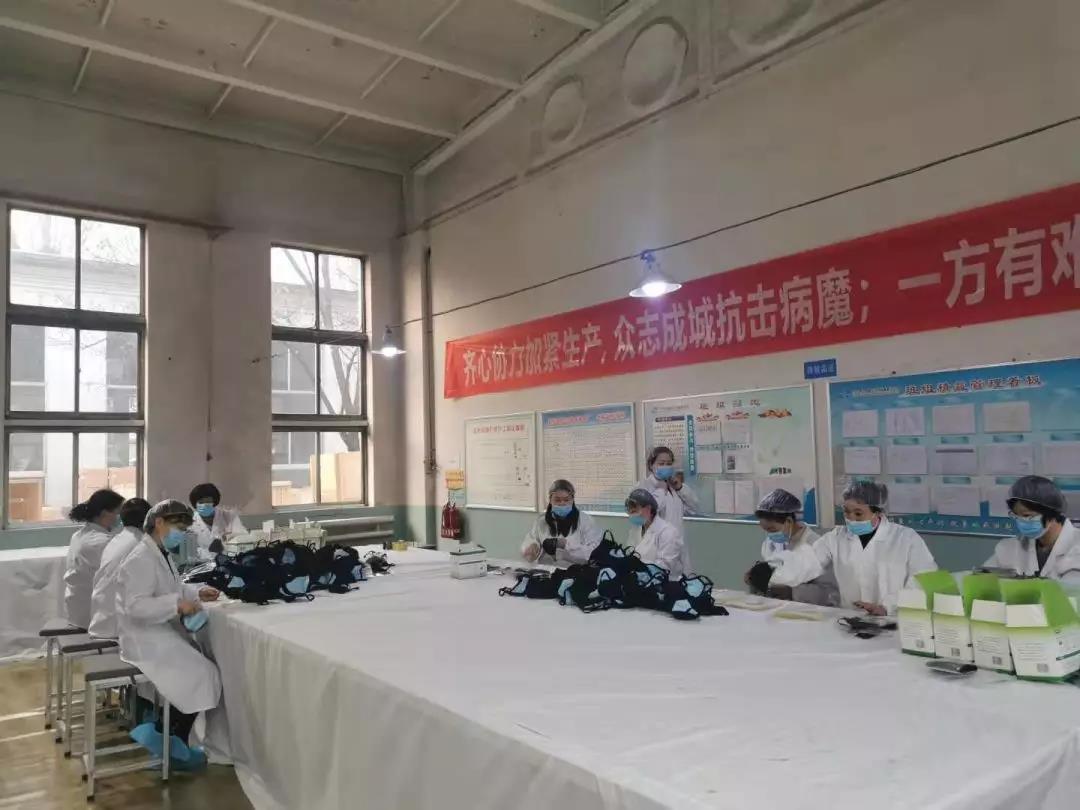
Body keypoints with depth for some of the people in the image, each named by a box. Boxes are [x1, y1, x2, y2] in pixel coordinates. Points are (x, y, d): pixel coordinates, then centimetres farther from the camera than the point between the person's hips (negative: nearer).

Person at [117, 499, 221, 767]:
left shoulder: (161, 554, 10)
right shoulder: (141, 559, -21)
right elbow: (135, 606, -29)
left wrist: (196, 593, 4)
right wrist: (178, 604, -31)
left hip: (162, 633, 10)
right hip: (146, 640, -10)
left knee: (201, 669, 4)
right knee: (201, 676, -12)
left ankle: (170, 739, 12)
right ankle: (171, 744, 4)